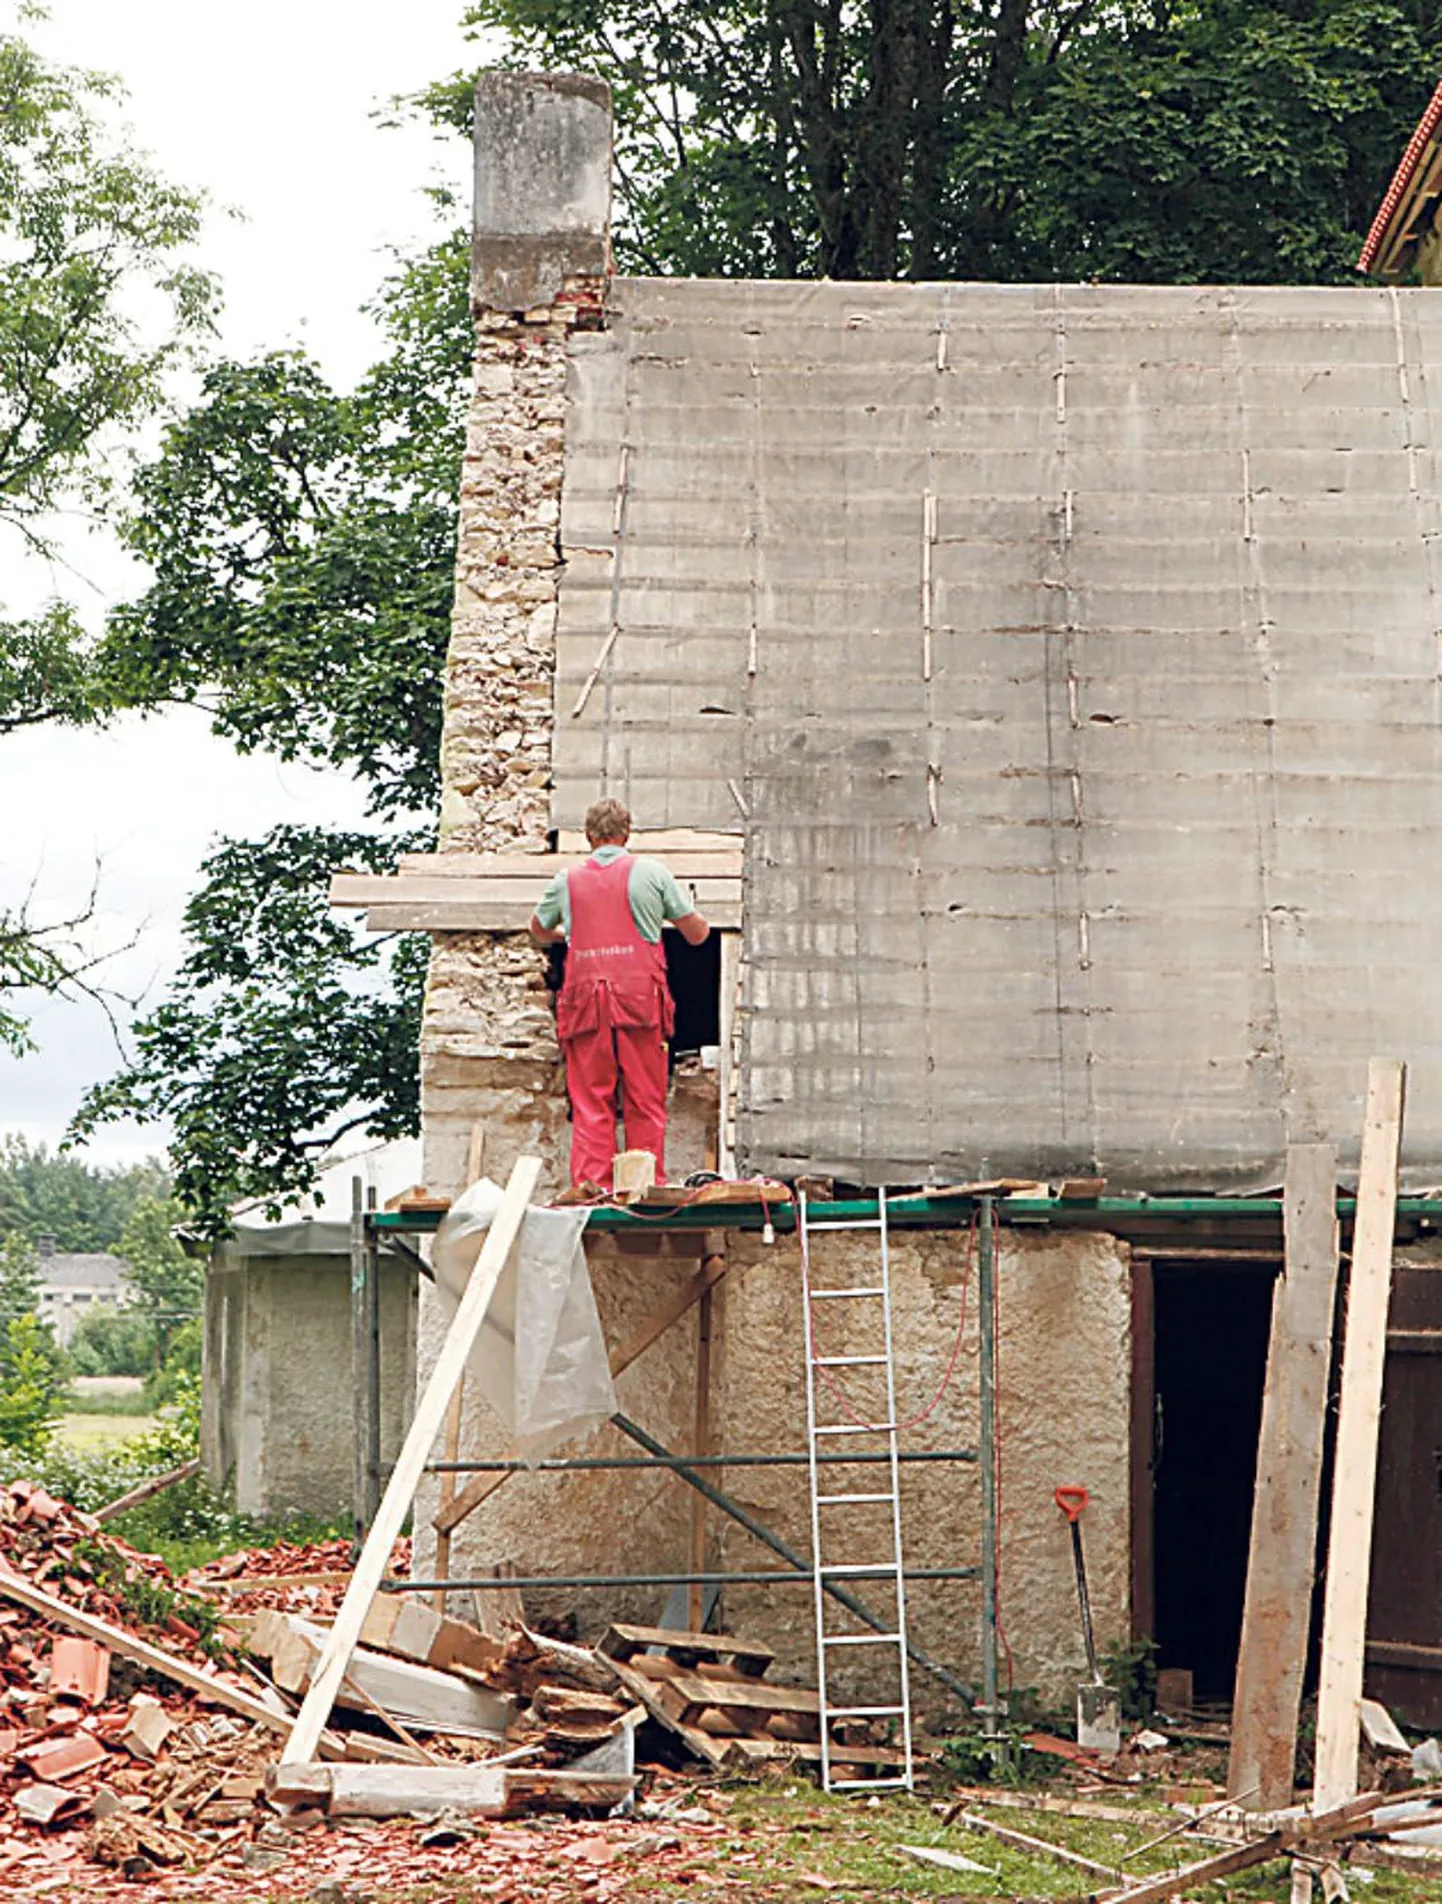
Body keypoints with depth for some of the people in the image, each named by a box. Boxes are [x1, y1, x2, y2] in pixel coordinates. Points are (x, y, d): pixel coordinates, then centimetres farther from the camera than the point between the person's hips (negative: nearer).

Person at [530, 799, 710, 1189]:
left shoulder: (567, 880, 13)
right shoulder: (651, 872, 7)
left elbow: (539, 933, 30)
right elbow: (697, 934, 12)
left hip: (585, 1003, 1)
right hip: (640, 1001, -1)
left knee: (590, 1105, 1)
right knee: (645, 1105, 2)